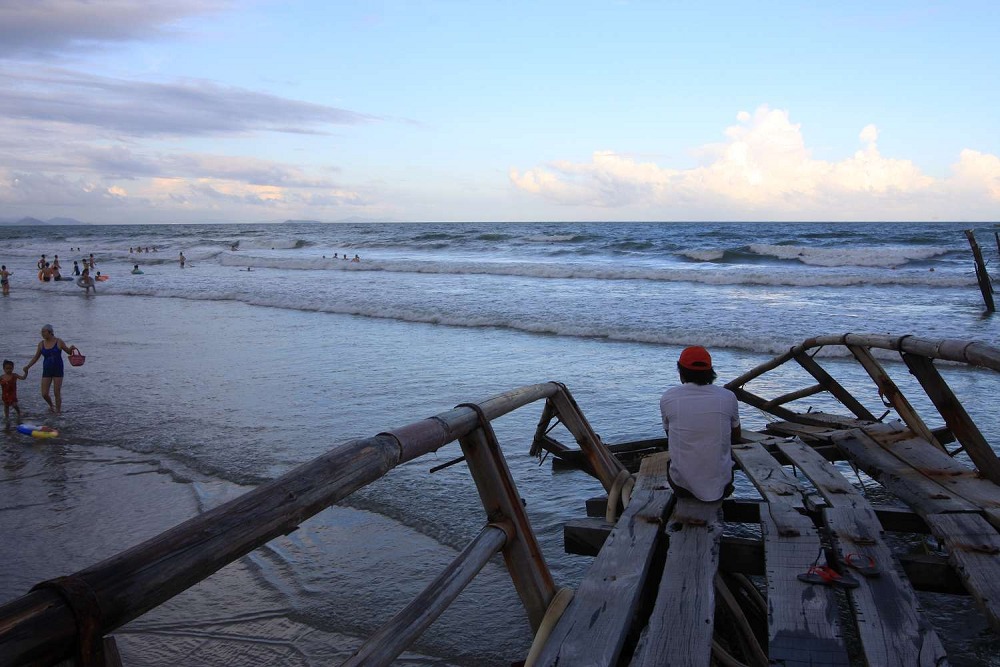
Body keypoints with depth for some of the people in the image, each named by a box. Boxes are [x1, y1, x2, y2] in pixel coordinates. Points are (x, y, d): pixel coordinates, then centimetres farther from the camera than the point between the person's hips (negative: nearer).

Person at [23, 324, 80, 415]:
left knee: (57, 393, -1)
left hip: (58, 370, -3)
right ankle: (51, 405, 31)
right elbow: (36, 357, 11)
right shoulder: (41, 343, 1)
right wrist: (27, 366, 1)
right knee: (44, 394, 0)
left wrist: (72, 348, -20)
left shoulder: (59, 342, -7)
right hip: (47, 370, 3)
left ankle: (58, 411, 15)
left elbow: (69, 352, 2)